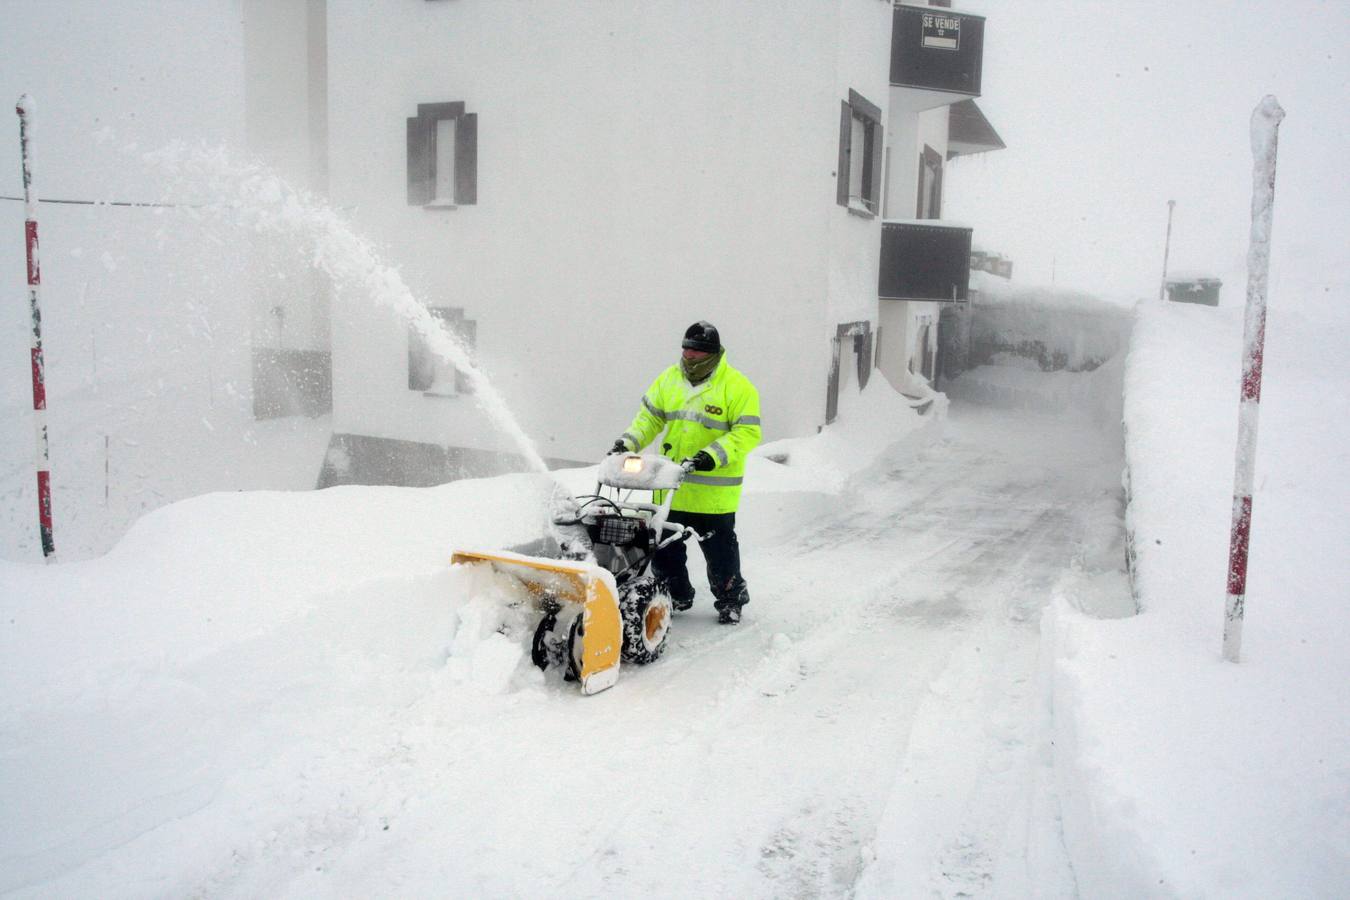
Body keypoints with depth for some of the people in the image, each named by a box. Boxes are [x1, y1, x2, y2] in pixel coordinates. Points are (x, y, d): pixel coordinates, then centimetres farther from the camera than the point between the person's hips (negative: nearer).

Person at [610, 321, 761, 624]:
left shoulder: (737, 387, -8)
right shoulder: (670, 379, 8)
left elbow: (748, 432, -13)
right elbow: (650, 417, 14)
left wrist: (714, 455, -24)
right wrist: (629, 443, -3)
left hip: (714, 490, -5)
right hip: (670, 485, 5)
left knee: (719, 548, 6)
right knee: (665, 545, 11)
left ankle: (730, 599, 24)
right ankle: (675, 596, 28)